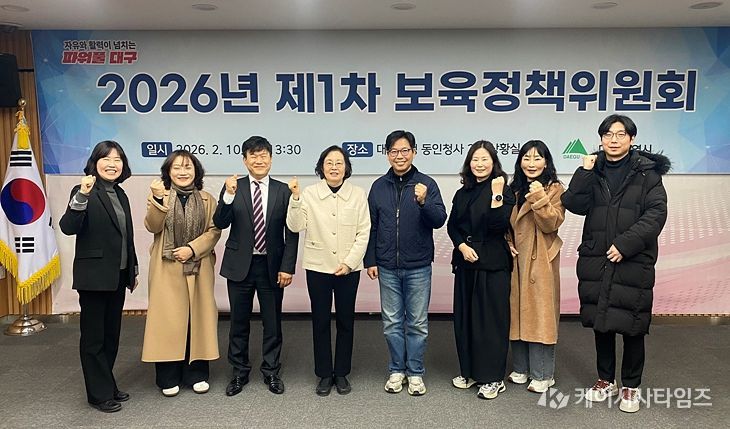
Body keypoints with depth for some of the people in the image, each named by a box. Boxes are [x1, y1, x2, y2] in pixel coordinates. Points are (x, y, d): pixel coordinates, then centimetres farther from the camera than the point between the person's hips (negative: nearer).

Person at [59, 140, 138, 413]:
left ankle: (107, 387, 30)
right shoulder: (84, 193, -10)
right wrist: (82, 195, -37)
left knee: (111, 335, 16)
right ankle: (99, 394, 17)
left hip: (118, 277, 7)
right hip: (94, 276, -7)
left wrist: (133, 269, 18)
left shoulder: (120, 195, 11)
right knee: (94, 337, 5)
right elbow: (68, 227, -25)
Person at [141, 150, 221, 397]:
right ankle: (168, 378, 11)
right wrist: (158, 199, -23)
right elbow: (152, 227, -9)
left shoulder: (207, 199, 7)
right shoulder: (159, 196, 5)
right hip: (167, 268, -1)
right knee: (169, 318, 0)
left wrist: (192, 248, -13)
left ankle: (196, 374, 17)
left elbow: (214, 230, 0)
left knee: (197, 317, 5)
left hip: (198, 268, 1)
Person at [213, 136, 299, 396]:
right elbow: (220, 224, -9)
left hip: (272, 266, 0)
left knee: (272, 322, 10)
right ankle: (239, 372, 30)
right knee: (239, 322, 12)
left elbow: (291, 233, -2)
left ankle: (271, 372, 28)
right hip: (240, 265, 1)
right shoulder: (234, 187, 0)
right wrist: (229, 197, -24)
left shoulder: (283, 190, -2)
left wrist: (287, 267, -8)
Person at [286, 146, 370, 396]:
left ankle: (342, 373, 24)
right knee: (320, 321, 7)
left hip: (348, 268, 0)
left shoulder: (358, 194, -1)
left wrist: (349, 262, -9)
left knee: (346, 321, 9)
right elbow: (296, 226, -9)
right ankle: (324, 375, 21)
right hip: (318, 267, 0)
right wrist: (295, 198, -20)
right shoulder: (309, 194, -2)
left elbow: (364, 232, -2)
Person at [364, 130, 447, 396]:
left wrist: (423, 202, -29)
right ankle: (397, 370, 25)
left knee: (417, 323, 8)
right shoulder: (379, 187, 5)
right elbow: (371, 226, 8)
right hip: (387, 267, 2)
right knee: (392, 322, 11)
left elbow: (440, 220, -11)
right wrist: (370, 260, 5)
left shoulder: (426, 184, -4)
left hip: (418, 267, -2)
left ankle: (415, 372, 21)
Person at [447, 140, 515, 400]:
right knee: (464, 317, 10)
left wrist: (497, 195, -23)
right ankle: (469, 371, 24)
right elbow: (452, 225, 10)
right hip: (466, 262, 6)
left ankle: (493, 378, 10)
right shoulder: (463, 193, 12)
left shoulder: (504, 191, -4)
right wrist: (462, 246, -6)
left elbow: (499, 226, -15)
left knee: (491, 318, -1)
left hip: (493, 264, -6)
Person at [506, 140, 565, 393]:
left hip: (541, 260, -5)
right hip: (515, 259, 5)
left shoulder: (554, 189, -3)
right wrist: (507, 244, 1)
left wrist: (539, 198, -25)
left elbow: (552, 224, -14)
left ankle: (543, 375, 9)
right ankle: (521, 368, 22)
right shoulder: (514, 189, 12)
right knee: (517, 313, 10)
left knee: (540, 314, -2)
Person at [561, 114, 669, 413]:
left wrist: (626, 244, -17)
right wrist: (585, 172, -12)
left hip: (634, 262, -3)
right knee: (600, 321, 13)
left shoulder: (647, 171, -1)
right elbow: (575, 204, -4)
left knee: (631, 325, 3)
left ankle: (630, 386, 23)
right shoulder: (593, 170, 8)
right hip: (596, 260, 3)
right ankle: (605, 380, 30)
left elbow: (656, 213, -9)